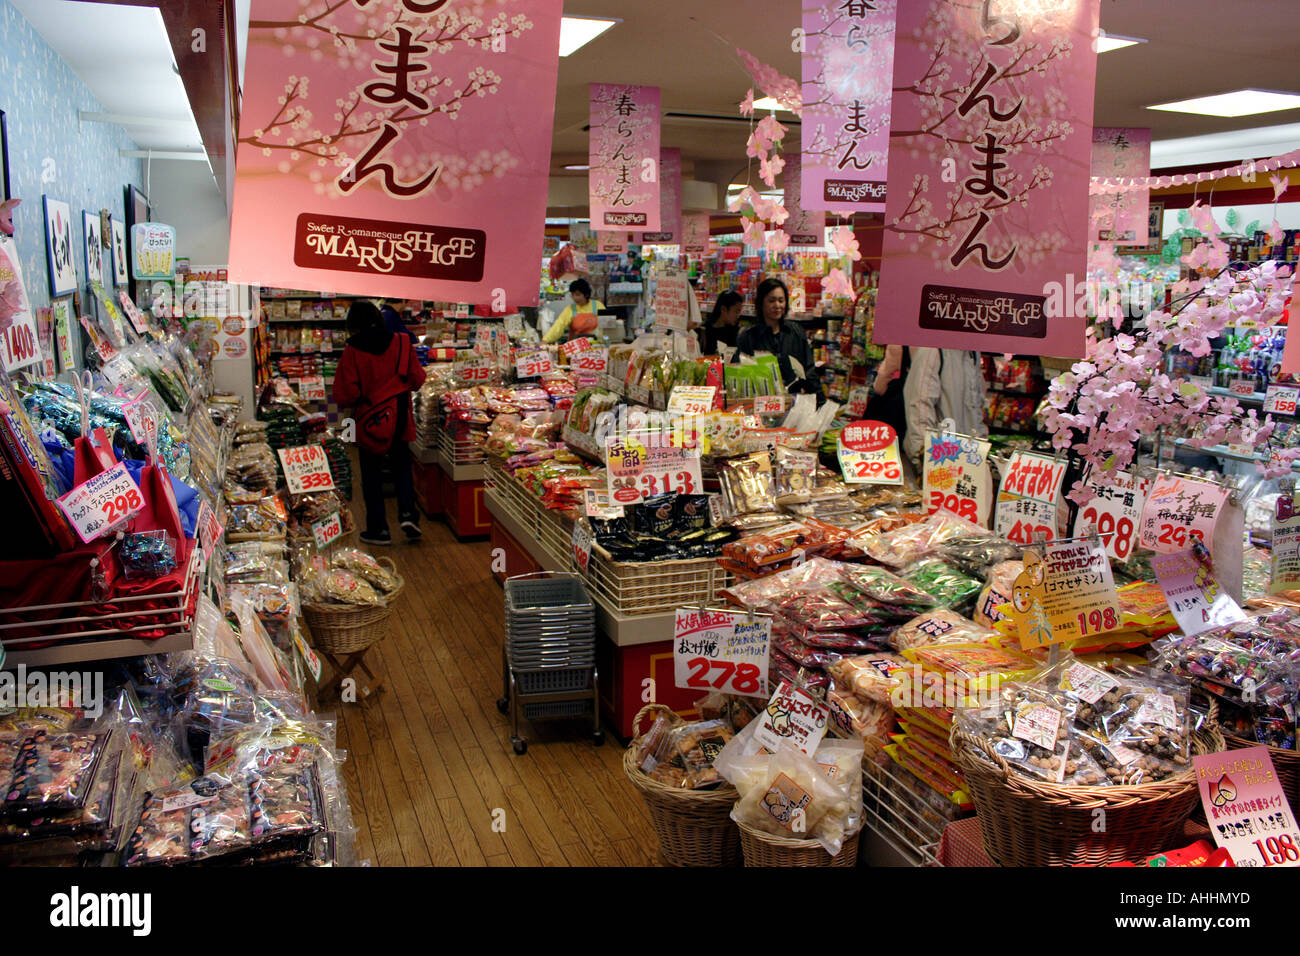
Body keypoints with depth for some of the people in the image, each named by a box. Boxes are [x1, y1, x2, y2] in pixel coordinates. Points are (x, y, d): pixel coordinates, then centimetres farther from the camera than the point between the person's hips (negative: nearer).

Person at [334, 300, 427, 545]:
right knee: (402, 465, 19)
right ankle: (407, 512, 1)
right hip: (399, 420, 2)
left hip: (369, 422, -2)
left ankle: (378, 529, 14)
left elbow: (345, 394, -15)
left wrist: (357, 401, 7)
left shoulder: (352, 352, -13)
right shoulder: (401, 343, -4)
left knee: (372, 474, 10)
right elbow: (417, 379, -1)